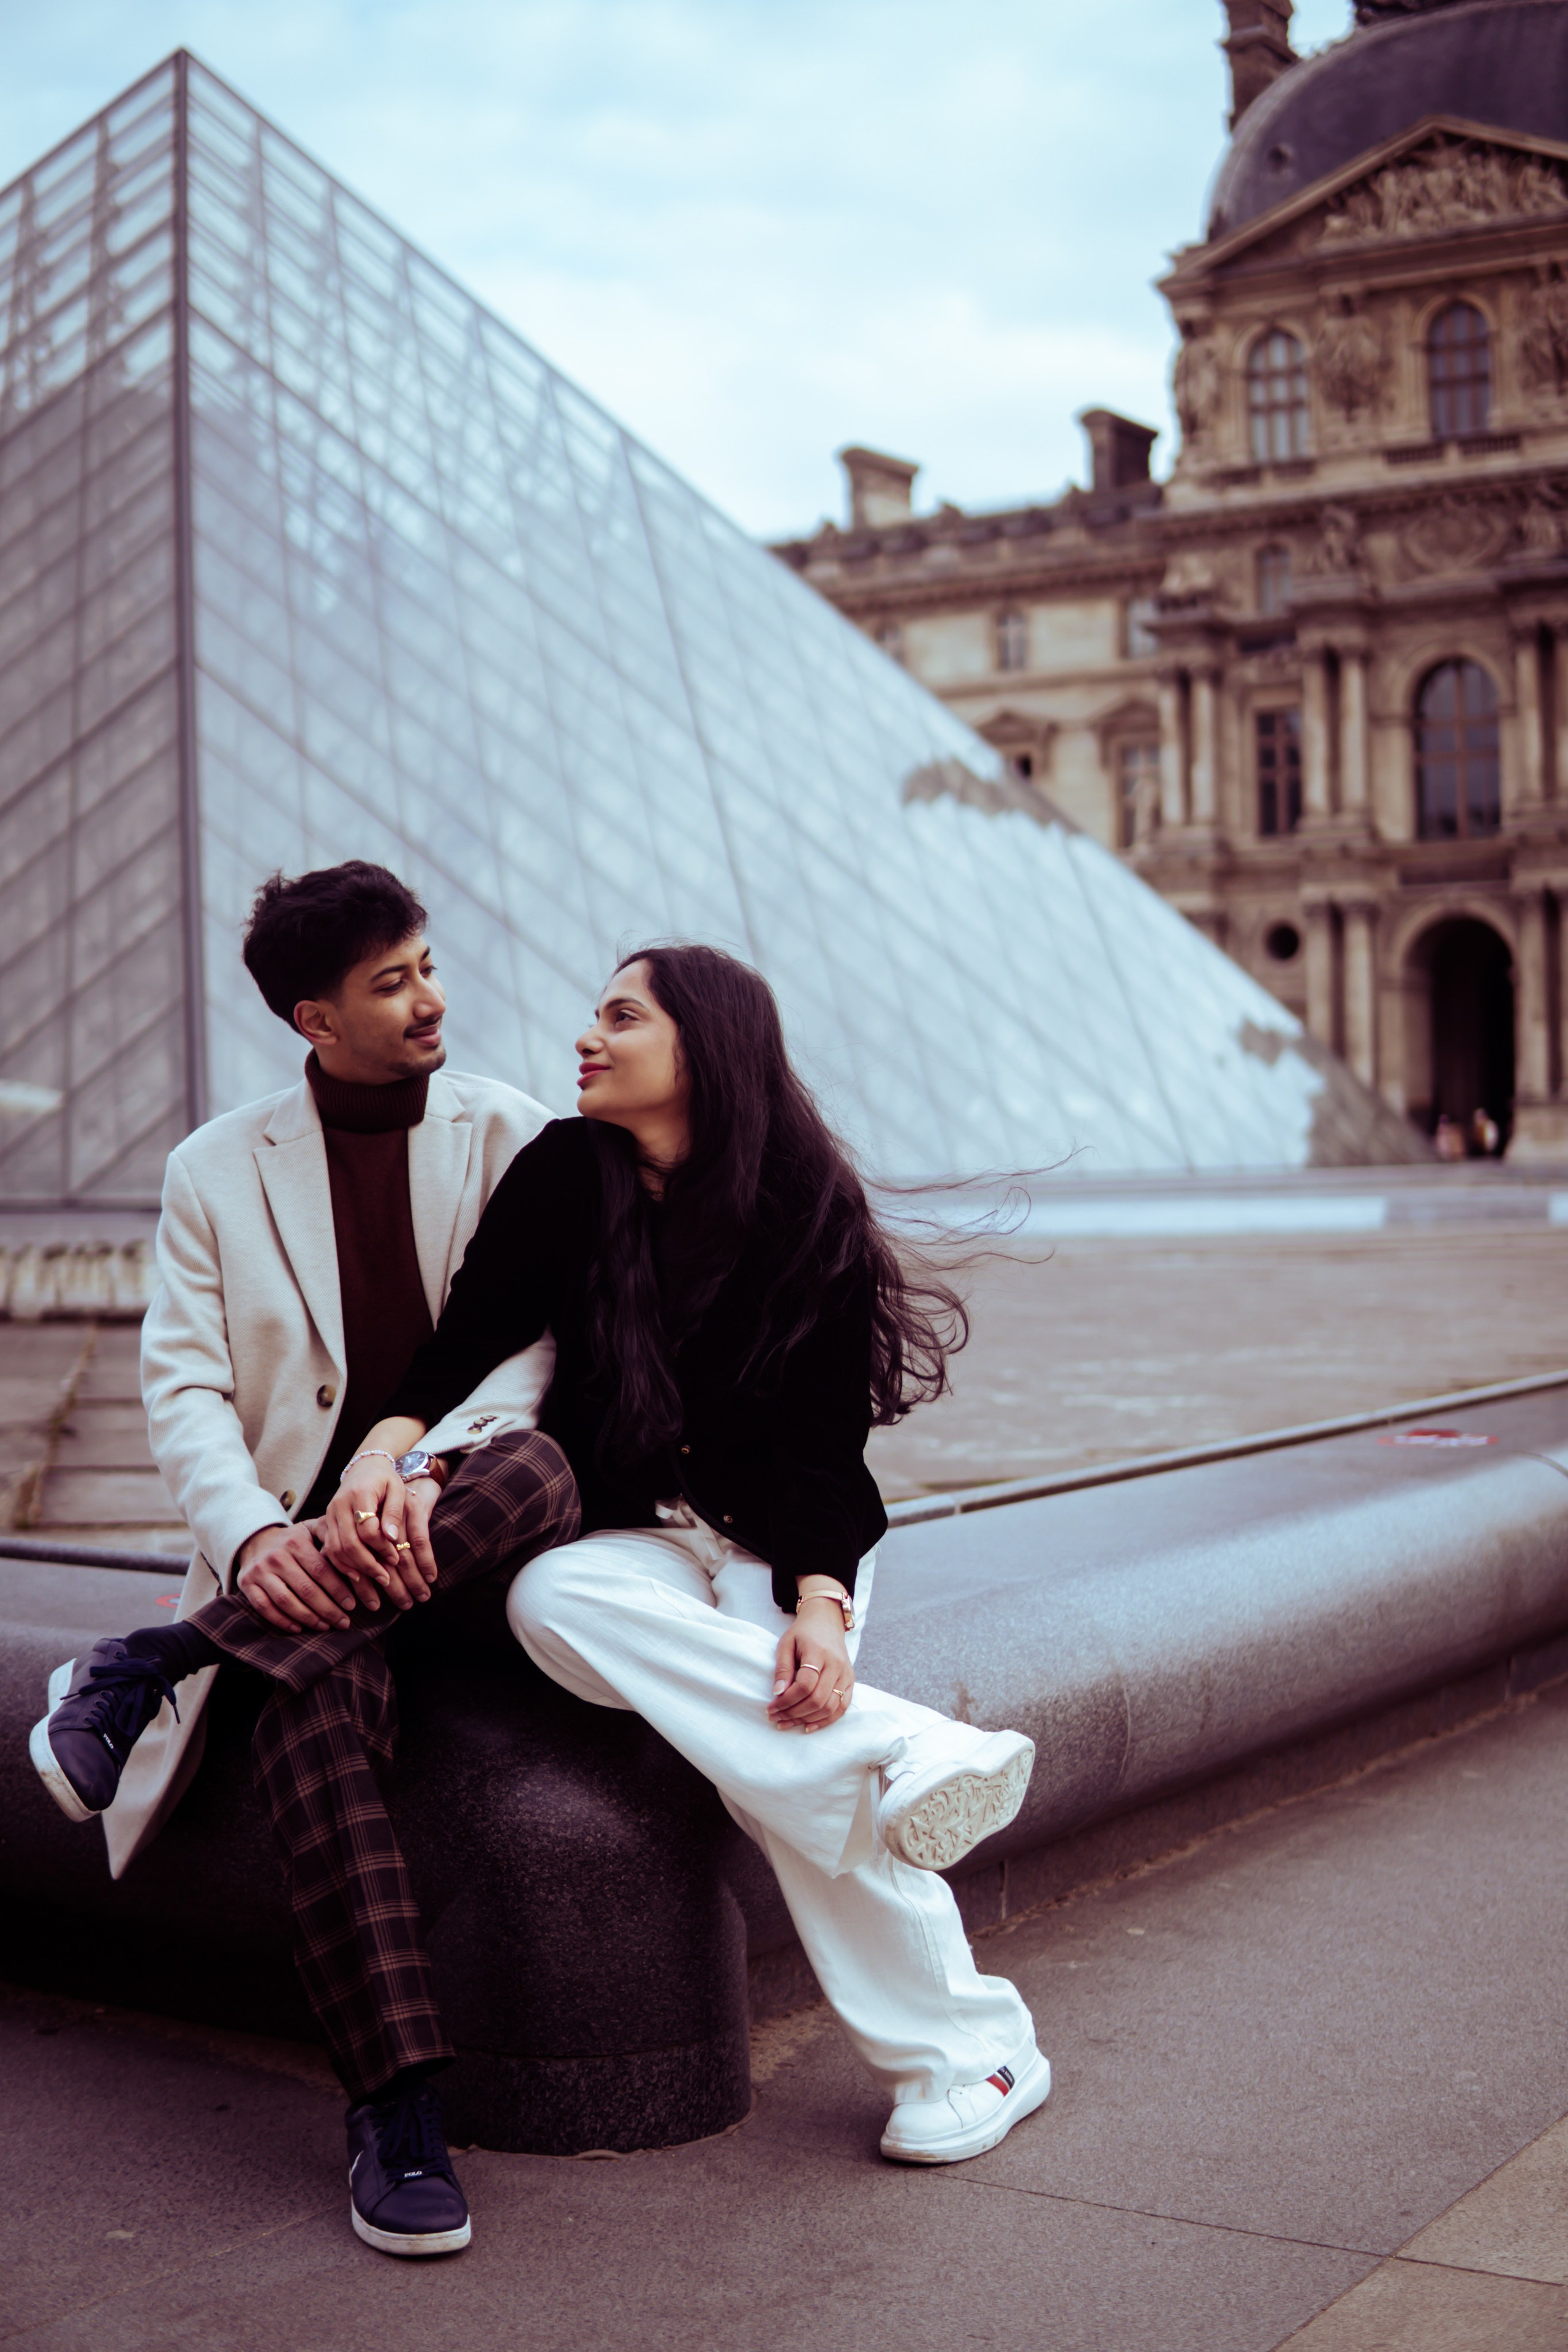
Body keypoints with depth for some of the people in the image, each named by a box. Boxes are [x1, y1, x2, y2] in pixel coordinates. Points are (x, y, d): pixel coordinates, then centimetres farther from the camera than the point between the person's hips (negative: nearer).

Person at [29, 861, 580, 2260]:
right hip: (305, 1544, 0)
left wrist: (432, 1474, -23)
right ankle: (396, 2104, -33)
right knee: (317, 1692, -35)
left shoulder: (513, 1140, 8)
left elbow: (532, 1344, -3)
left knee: (542, 1471, -36)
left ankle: (159, 1666, -26)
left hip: (462, 1520, 1)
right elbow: (183, 1385, 1)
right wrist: (252, 1534, -20)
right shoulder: (217, 1170, 9)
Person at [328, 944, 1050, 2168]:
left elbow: (821, 1442, -10)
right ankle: (910, 1756, -39)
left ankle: (968, 2048, -20)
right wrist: (387, 1448, -29)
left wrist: (818, 1605, -27)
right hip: (635, 1536, 2)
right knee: (551, 1599, -34)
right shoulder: (569, 1173, 0)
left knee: (780, 1746, -31)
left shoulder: (811, 1214, -6)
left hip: (784, 1538, -2)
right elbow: (468, 1337, -7)